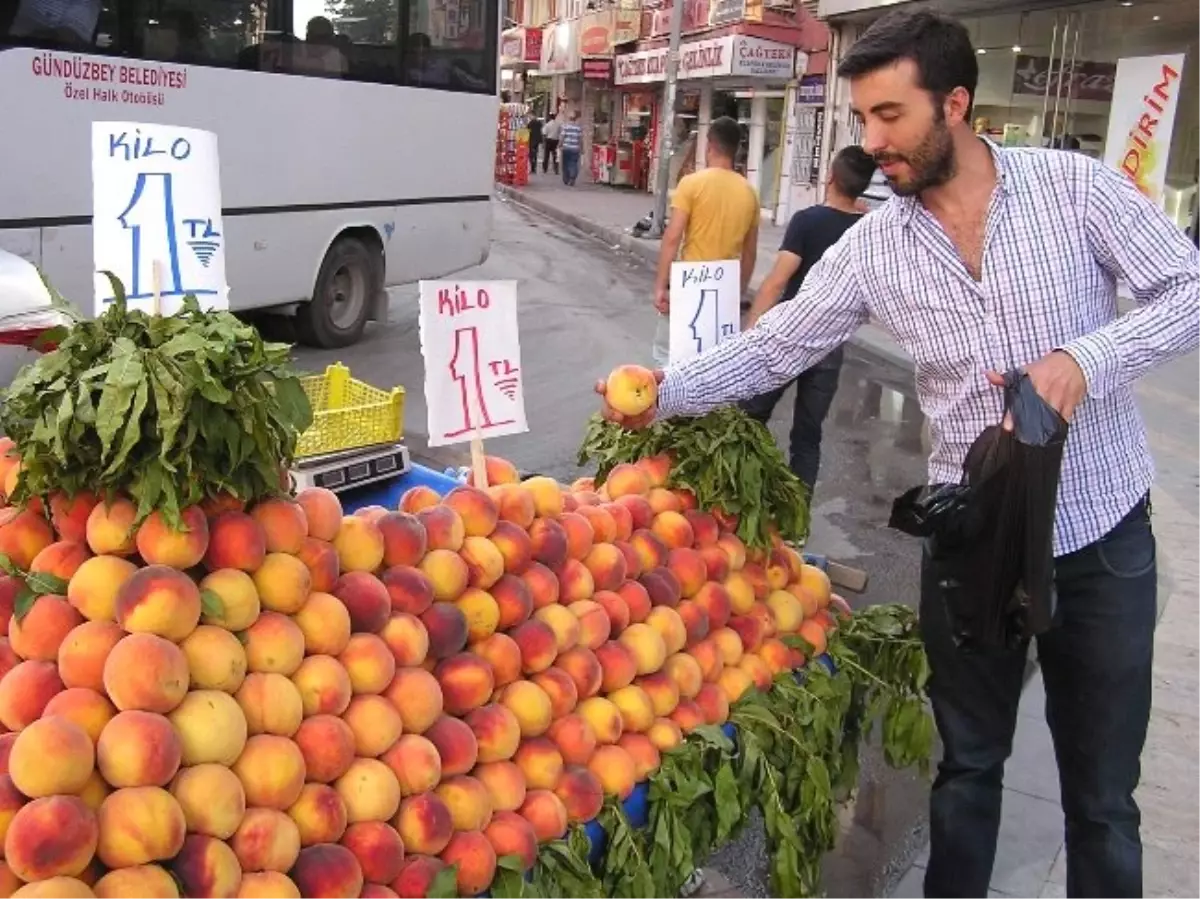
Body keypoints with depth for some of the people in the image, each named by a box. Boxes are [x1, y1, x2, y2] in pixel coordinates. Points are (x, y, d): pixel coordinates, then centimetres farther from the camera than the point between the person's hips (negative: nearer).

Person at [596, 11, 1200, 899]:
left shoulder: (1076, 185, -8)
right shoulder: (873, 246, -3)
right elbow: (772, 348, -2)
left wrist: (1087, 359, -23)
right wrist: (665, 392, -16)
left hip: (1103, 531, -1)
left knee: (1101, 789, 12)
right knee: (968, 764, 17)